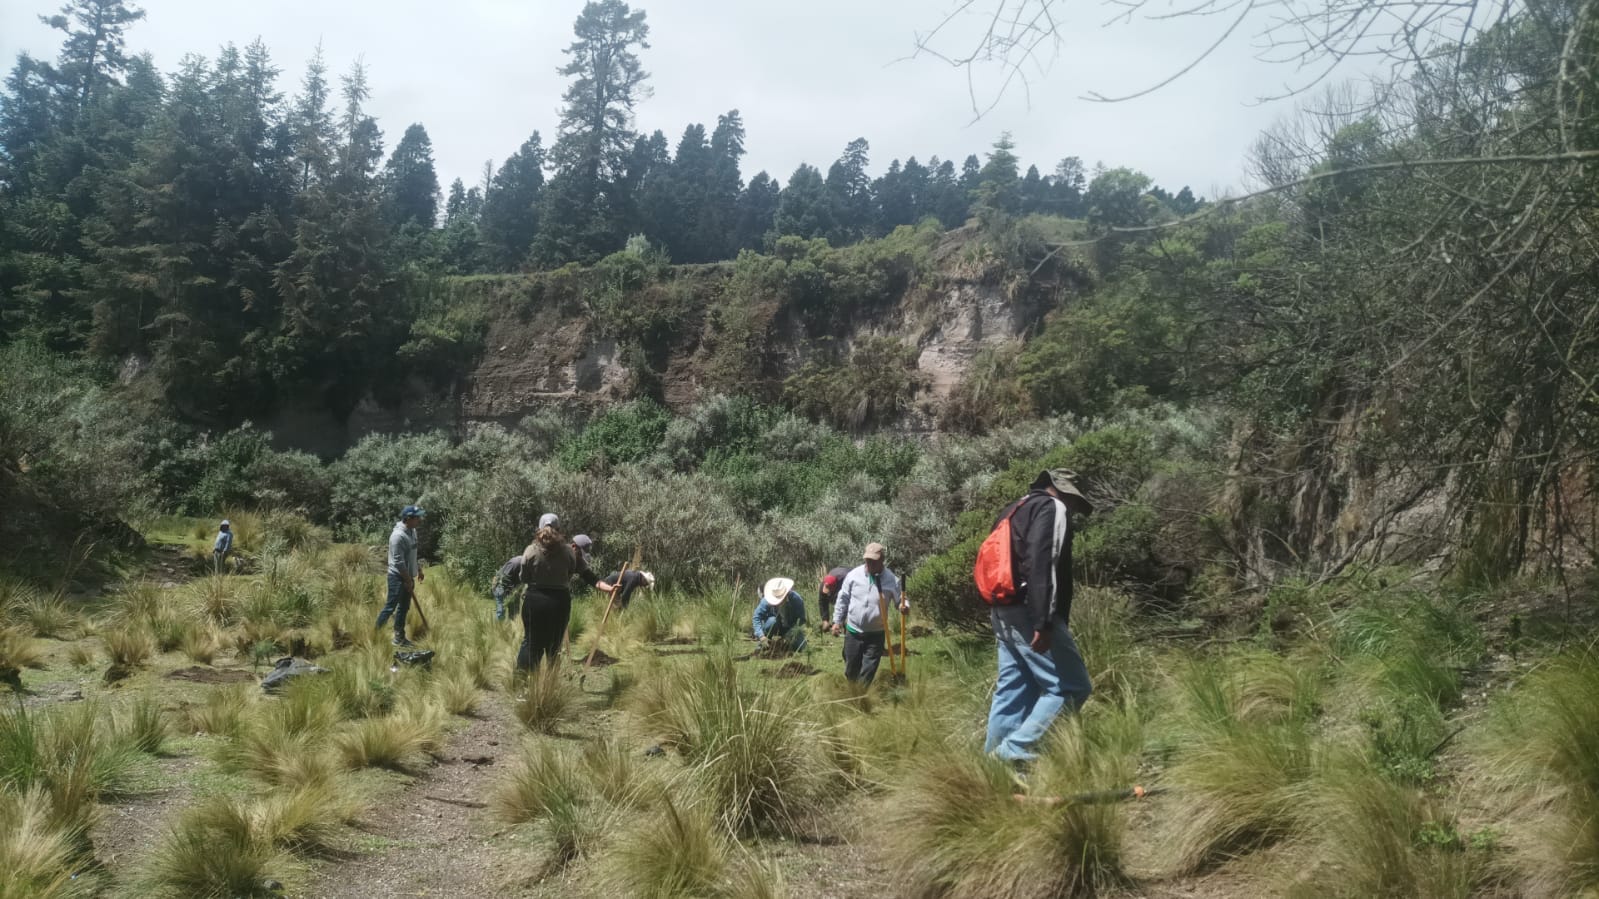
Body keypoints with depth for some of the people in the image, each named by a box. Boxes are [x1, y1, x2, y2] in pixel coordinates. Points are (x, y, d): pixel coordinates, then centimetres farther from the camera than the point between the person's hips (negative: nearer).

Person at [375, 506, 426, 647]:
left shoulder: (412, 531, 5)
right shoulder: (398, 535, -24)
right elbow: (399, 562, -23)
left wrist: (418, 569, 21)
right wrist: (408, 581, -19)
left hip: (407, 576, 9)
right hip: (398, 577, -9)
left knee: (404, 608, 14)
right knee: (390, 607, -3)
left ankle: (399, 638, 22)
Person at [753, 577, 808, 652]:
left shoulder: (796, 599, -25)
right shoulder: (767, 600, -25)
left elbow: (801, 620, -23)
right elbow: (757, 617, -25)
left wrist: (789, 636, -36)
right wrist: (761, 636, -39)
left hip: (791, 628, 0)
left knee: (799, 647, -22)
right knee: (772, 621, -34)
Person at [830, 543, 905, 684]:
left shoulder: (891, 580, -11)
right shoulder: (854, 575, -7)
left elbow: (901, 599, -3)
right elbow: (843, 599, 2)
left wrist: (904, 606, -27)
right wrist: (837, 621, 2)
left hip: (876, 634, -2)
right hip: (853, 631, 2)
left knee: (868, 670, 2)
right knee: (851, 667, 16)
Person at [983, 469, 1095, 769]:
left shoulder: (1013, 511, 24)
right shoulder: (1052, 508, -4)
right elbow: (1042, 565, -19)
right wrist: (1043, 623, -25)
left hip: (1003, 614, 9)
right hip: (1028, 615, -9)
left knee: (1013, 690, 11)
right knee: (1070, 687, -6)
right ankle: (1016, 750, -13)